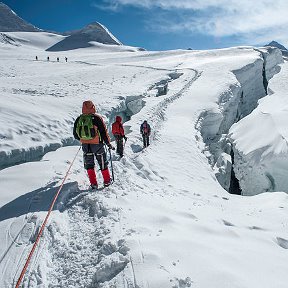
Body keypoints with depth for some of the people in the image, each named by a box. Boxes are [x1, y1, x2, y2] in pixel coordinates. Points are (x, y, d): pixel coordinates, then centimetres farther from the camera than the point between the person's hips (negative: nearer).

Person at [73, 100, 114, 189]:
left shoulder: (79, 119, -2)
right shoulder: (97, 118, -15)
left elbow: (75, 134, 7)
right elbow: (103, 132, -13)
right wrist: (108, 144, -1)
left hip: (85, 145, 3)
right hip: (97, 145, -3)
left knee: (89, 165, 15)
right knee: (103, 163, 15)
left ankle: (93, 183, 13)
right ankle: (107, 181, 25)